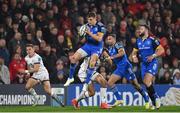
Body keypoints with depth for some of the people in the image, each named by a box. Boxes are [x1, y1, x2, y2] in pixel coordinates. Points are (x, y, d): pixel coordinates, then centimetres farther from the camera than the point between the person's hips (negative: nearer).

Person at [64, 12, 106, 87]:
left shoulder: (100, 26, -12)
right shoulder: (87, 26, 3)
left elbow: (99, 39, -20)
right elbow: (83, 40, 11)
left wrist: (89, 33, -26)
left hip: (96, 47, -5)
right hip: (87, 45, 5)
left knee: (92, 63, -28)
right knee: (74, 58, -10)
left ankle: (86, 83, -18)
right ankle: (70, 78, 7)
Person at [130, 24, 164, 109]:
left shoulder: (151, 40, -9)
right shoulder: (138, 41, 11)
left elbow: (161, 50, -10)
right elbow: (134, 52, 19)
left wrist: (153, 56, -23)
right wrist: (133, 56, -4)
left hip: (152, 63, -7)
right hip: (143, 64, 7)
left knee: (147, 81, -23)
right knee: (146, 83, 3)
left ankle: (156, 98, -7)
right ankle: (154, 103, 13)